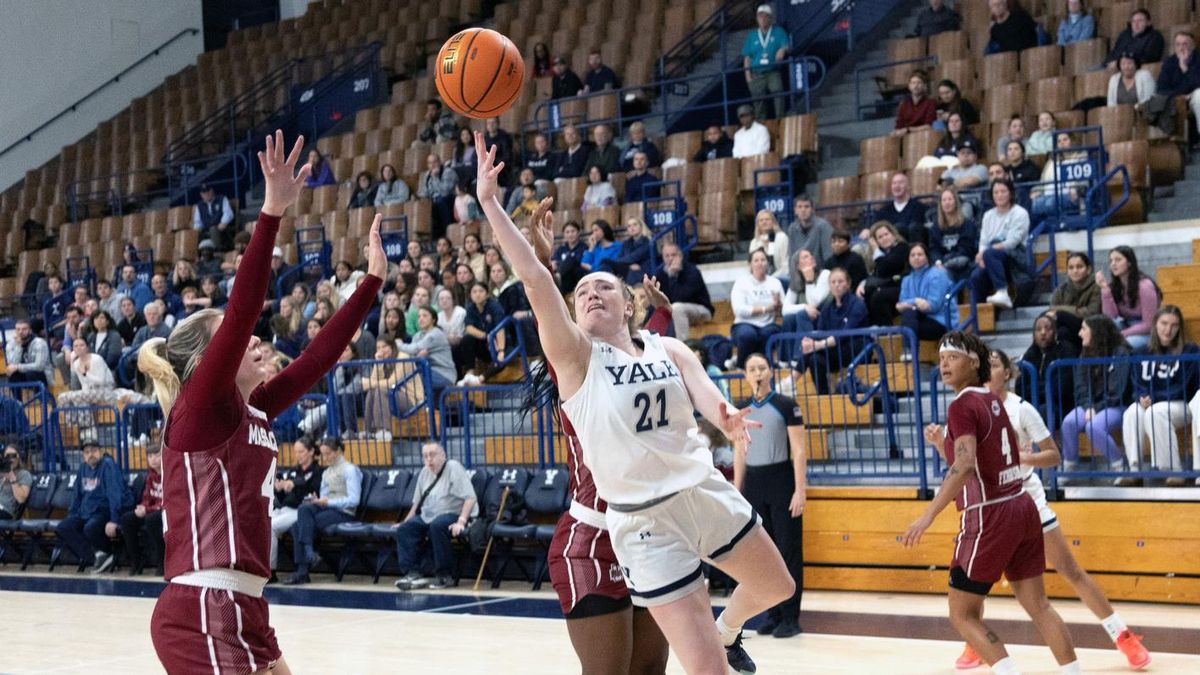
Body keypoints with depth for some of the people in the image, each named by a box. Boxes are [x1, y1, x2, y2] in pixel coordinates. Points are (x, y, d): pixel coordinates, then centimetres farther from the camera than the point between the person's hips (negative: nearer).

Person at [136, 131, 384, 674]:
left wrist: (373, 279, 22)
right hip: (202, 614, -9)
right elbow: (241, 313, -20)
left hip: (240, 609, 10)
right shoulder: (200, 407, -7)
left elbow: (319, 356, 18)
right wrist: (271, 213, -26)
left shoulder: (252, 412, 14)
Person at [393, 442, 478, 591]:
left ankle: (444, 576, -25)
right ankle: (412, 574, -18)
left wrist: (461, 522, -28)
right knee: (404, 529, -14)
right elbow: (417, 503, 24)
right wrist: (406, 521, 19)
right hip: (428, 517, 7)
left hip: (452, 515, -7)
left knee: (437, 526, -37)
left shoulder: (453, 468, -10)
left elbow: (470, 497, -19)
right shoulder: (424, 472, 13)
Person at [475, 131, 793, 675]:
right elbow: (535, 279, -19)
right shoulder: (575, 357, -6)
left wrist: (729, 421, -38)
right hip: (644, 521, -4)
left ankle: (728, 630, 54)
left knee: (776, 588, 24)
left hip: (707, 493, 5)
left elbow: (706, 395, -14)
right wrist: (489, 203, -26)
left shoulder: (669, 351, 4)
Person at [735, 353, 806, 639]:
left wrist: (800, 490, -13)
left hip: (782, 480, -4)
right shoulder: (741, 410, 9)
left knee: (789, 550, -2)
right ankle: (773, 614, 15)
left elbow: (799, 450, -6)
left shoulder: (786, 405, -4)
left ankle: (791, 618, 1)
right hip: (753, 483, 4)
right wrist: (737, 492, 8)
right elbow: (739, 454, 13)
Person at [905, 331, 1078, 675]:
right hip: (1021, 507, 9)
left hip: (989, 518, -9)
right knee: (1038, 605, 14)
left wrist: (928, 515, -31)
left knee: (962, 614, 2)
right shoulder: (992, 401, 13)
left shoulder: (962, 405, -13)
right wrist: (941, 443, 14)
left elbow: (964, 466, -28)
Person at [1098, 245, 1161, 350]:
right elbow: (1111, 317, -12)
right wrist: (1105, 289, -19)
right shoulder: (1113, 286, -1)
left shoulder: (1144, 286, -19)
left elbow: (1148, 325, -17)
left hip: (1147, 333, -5)